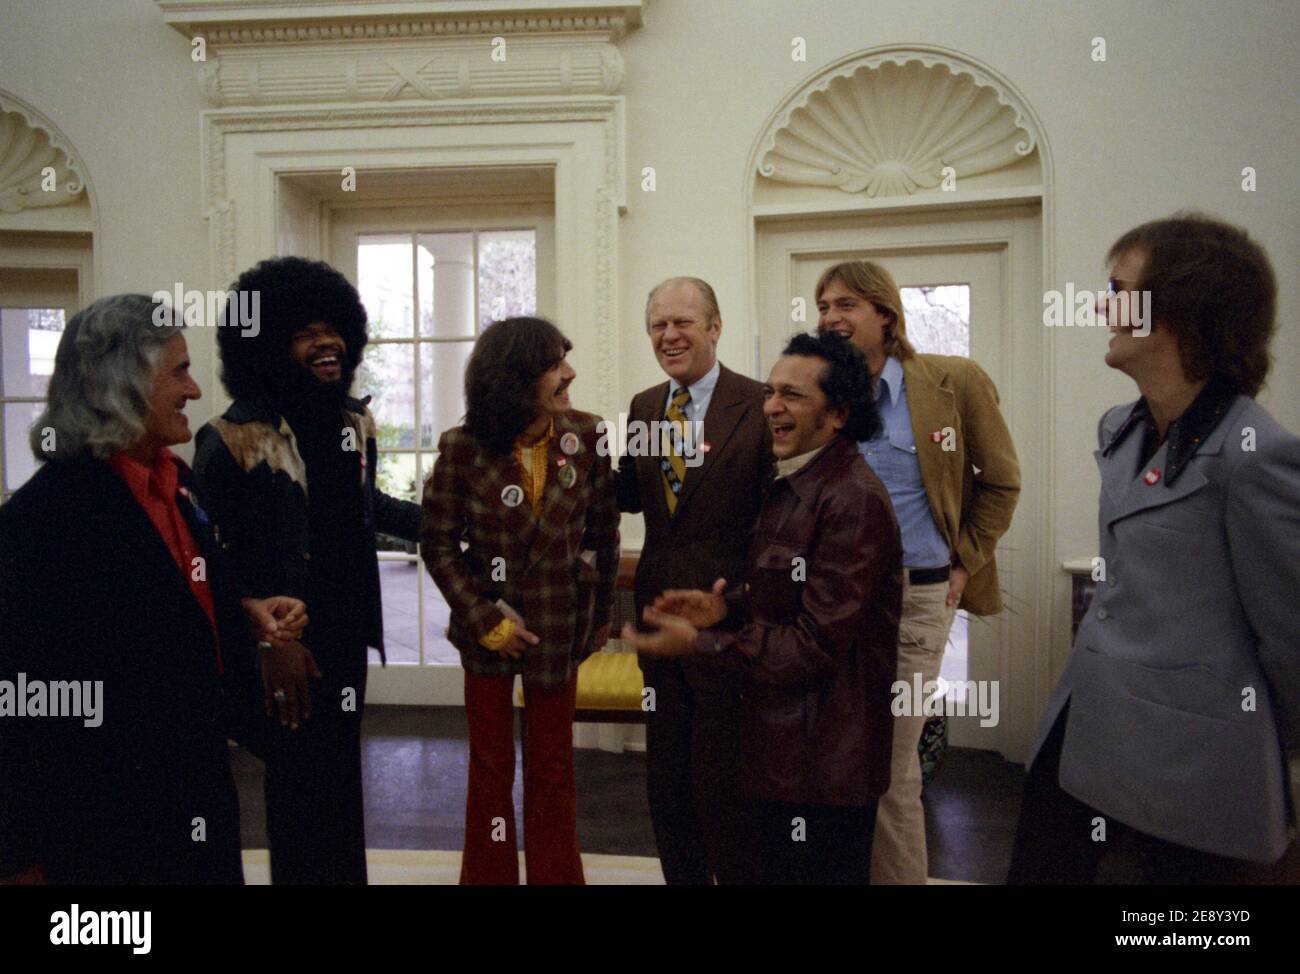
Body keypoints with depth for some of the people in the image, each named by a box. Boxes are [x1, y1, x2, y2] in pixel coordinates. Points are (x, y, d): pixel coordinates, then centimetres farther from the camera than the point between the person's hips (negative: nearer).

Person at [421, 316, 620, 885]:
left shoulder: (586, 437, -7)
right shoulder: (463, 449, -12)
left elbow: (603, 532, 2)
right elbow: (438, 544, -5)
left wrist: (600, 613, 8)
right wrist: (486, 619, -10)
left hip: (561, 624, 1)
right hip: (487, 625, -1)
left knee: (553, 767, 13)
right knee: (491, 767, 13)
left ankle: (555, 874, 31)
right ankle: (490, 875, 31)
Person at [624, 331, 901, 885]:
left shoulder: (853, 500, -23)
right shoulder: (792, 485, 9)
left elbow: (816, 645, -23)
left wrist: (699, 643, -20)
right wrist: (727, 606, -4)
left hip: (825, 766, -9)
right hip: (780, 745, 9)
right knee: (774, 869, 23)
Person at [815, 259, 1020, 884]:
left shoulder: (955, 382, -3)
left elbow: (1001, 482, 6)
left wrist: (965, 562, 3)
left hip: (919, 596, -2)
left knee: (892, 768, 4)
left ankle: (899, 873, 24)